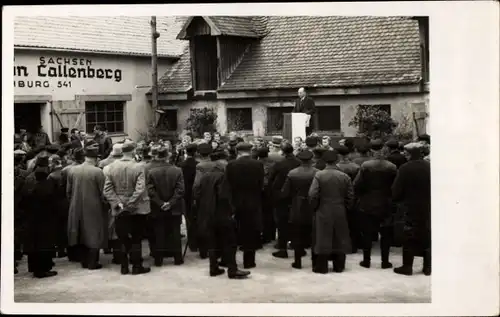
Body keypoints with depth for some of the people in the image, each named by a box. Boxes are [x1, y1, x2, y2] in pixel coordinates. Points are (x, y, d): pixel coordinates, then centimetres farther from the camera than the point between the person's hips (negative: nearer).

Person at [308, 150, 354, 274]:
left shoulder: (319, 175, -11)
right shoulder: (345, 176, -3)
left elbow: (313, 195, -13)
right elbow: (350, 196, 0)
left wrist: (314, 208, 2)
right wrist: (346, 209, 13)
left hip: (323, 213, -2)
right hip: (340, 213, 2)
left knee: (323, 239, 5)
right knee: (339, 239, 12)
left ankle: (321, 267, 8)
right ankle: (339, 266, 19)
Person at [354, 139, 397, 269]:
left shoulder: (365, 166, -12)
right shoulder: (391, 167, -10)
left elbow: (357, 185, -12)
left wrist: (360, 196, 6)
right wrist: (390, 197, 11)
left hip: (367, 206, 0)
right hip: (385, 206, 1)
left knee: (367, 234, 9)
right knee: (386, 234, 11)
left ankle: (366, 261, 14)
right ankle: (385, 261, 12)